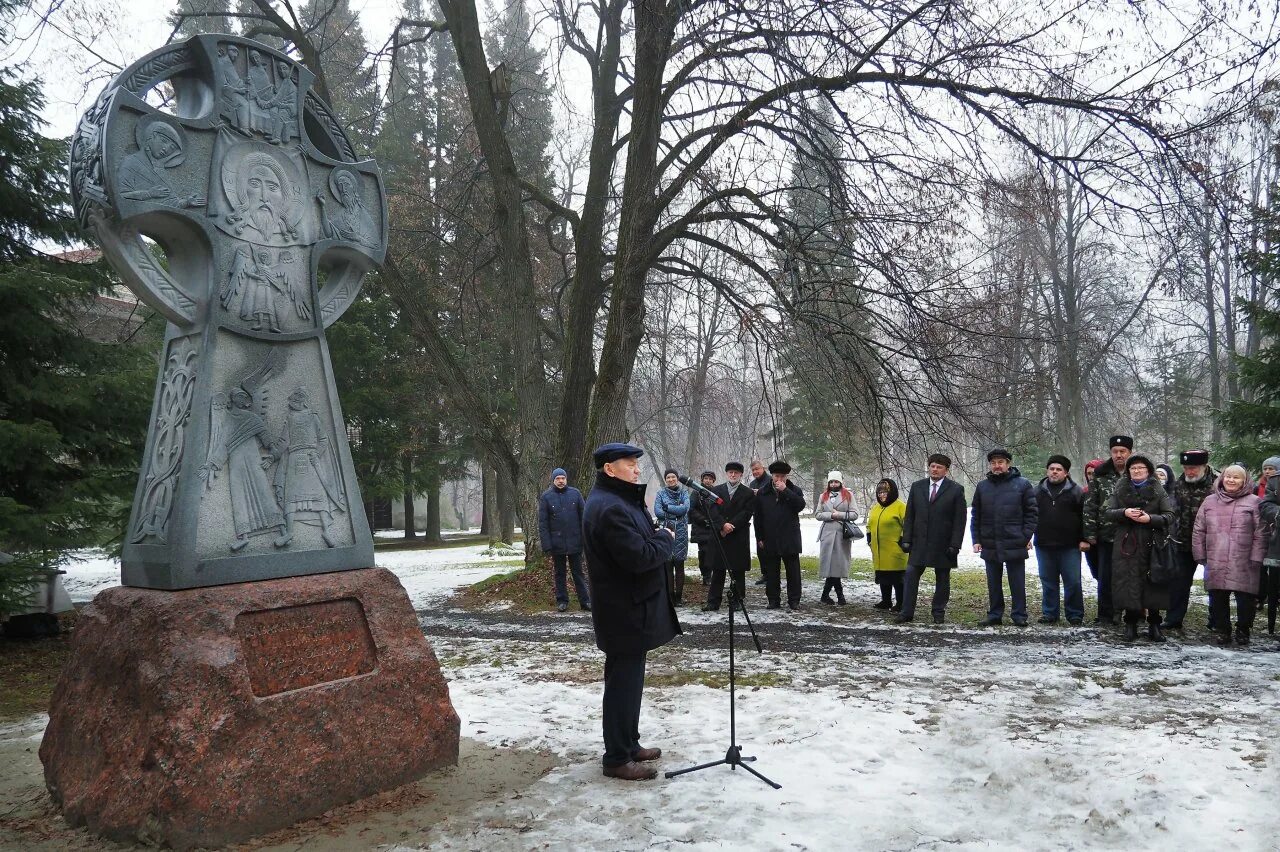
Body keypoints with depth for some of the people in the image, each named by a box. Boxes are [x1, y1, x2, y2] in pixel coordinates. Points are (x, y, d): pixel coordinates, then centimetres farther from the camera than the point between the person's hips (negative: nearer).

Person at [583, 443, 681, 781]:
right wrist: (665, 537, -11)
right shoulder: (610, 508, -23)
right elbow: (641, 557, -27)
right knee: (623, 683, -1)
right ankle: (617, 758, 11)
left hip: (630, 608, 11)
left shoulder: (618, 501, 13)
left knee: (628, 680, 19)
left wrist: (657, 536, 1)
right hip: (626, 613, -11)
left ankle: (628, 744, 32)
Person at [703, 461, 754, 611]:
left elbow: (745, 514, -6)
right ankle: (713, 602, 7)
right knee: (717, 571, 4)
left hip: (739, 538, -1)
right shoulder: (716, 490, 10)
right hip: (718, 536, 1)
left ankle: (736, 601, 11)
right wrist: (723, 525, -15)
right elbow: (713, 510, -1)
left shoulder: (748, 493, 4)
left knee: (737, 571, 4)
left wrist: (730, 526, -14)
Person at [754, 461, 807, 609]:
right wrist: (759, 537, 3)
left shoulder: (795, 490, 4)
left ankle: (794, 600, 12)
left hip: (790, 540, -1)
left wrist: (785, 490, -17)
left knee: (793, 571, 4)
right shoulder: (763, 493, 7)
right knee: (771, 572, 6)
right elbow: (757, 517, 7)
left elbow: (800, 505, -15)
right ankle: (773, 600, 14)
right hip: (770, 540, 1)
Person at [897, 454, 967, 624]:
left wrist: (955, 545, -10)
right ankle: (907, 612, 3)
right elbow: (909, 515, 7)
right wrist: (906, 539, 0)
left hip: (943, 544, -2)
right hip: (919, 542, 2)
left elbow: (959, 520, -5)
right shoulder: (917, 486, 6)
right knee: (910, 575, -2)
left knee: (942, 579, 9)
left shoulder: (956, 489, -3)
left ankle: (939, 612, 21)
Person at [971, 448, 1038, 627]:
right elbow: (976, 517, 10)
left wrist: (1027, 536, -8)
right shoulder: (982, 487, 7)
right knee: (993, 583, 11)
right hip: (989, 545, 3)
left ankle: (1019, 615, 14)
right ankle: (994, 615, 20)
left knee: (1017, 583, 5)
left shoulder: (1023, 484, -2)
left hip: (1015, 544, -3)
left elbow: (1032, 512, -1)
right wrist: (976, 540, 4)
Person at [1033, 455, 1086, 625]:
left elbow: (1084, 517, 0)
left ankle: (1075, 615, 12)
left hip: (1069, 547, -2)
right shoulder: (1037, 491, 9)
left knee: (1073, 582, 1)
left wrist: (1083, 540, -6)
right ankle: (1049, 613, 18)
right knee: (1048, 582, 9)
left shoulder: (1076, 491, 2)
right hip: (1044, 546, 3)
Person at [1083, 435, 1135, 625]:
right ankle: (1106, 615, 14)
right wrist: (1089, 535, -2)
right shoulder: (1100, 476, 4)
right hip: (1106, 536, 1)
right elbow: (1090, 507, 3)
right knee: (1105, 578, 5)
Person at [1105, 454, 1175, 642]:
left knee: (1153, 584, 0)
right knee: (1128, 583, -1)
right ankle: (1130, 624, 9)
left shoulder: (1158, 490, 6)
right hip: (1126, 544, 1)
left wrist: (1150, 518, -16)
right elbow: (1108, 512, 4)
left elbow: (1169, 516, 0)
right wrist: (1124, 512, -14)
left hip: (1152, 545, -1)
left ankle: (1154, 624, 11)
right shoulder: (1120, 489, 10)